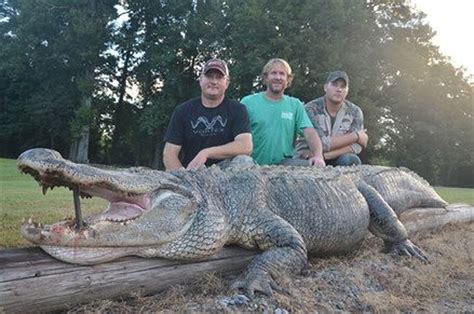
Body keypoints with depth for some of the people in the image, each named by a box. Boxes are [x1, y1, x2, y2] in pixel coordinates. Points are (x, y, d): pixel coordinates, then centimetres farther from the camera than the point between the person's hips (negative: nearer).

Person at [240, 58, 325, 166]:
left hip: (285, 162, 1)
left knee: (317, 166, -24)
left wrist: (318, 156, -20)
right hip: (254, 164, -1)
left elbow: (310, 133, 0)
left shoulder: (296, 105, 11)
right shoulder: (248, 102, 4)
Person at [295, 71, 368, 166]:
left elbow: (356, 146, -11)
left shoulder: (354, 112, 1)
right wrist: (355, 136, -13)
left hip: (336, 161, 3)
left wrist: (325, 155, -24)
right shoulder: (311, 109, -10)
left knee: (352, 160, -27)